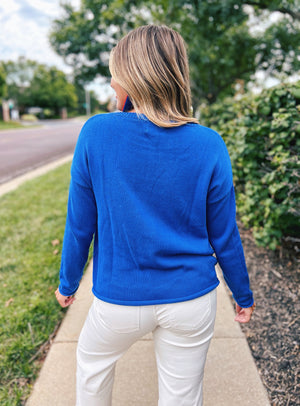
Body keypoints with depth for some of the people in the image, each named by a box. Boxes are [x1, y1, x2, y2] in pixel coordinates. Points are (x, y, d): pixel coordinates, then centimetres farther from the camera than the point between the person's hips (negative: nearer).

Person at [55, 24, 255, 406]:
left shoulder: (96, 133, -14)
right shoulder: (208, 145, -11)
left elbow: (80, 225, -6)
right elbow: (224, 237, -5)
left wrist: (68, 282, 11)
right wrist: (243, 296, 11)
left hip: (120, 300, 0)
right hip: (191, 300, 2)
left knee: (92, 358, 31)